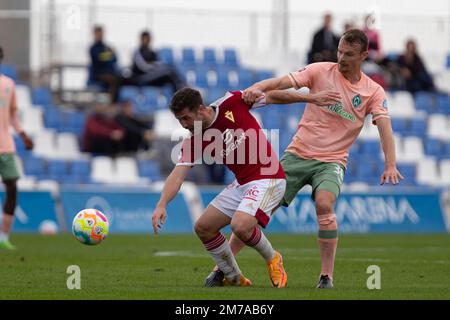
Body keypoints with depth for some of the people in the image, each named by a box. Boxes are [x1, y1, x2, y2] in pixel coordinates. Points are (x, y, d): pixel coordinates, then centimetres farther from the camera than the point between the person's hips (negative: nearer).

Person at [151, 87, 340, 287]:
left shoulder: (231, 103, -12)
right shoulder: (194, 143, -1)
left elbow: (271, 96, -1)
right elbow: (178, 174, -11)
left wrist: (311, 97, 1)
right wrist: (162, 205, -29)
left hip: (267, 179, -7)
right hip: (241, 184, 7)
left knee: (240, 226, -27)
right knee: (203, 228, 3)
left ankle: (272, 259, 3)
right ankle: (235, 279, 19)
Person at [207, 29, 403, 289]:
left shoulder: (373, 92, 0)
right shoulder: (321, 71, 0)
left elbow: (384, 126, -12)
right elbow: (284, 83, -11)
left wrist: (391, 165, -28)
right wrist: (256, 89, -32)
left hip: (332, 161, -1)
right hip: (298, 153, 1)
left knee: (324, 204, -30)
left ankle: (327, 275, -21)